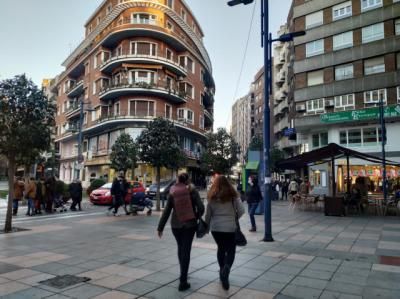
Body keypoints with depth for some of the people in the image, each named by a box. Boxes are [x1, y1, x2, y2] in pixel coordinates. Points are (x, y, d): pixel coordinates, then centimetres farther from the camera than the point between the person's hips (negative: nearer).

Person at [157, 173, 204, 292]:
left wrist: (160, 227, 2)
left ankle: (183, 274, 38)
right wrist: (196, 218, 7)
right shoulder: (192, 190, -6)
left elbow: (167, 211, -2)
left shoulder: (172, 192, -2)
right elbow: (201, 207, -12)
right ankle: (183, 281, -1)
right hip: (190, 224, -2)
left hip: (176, 225, 2)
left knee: (180, 248, 22)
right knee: (186, 250, 2)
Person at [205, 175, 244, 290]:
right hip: (230, 227, -2)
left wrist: (207, 226, 19)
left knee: (221, 248, 20)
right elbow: (241, 210, -7)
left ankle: (222, 271, 26)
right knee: (231, 250, 6)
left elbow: (208, 214, 5)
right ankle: (226, 268, -20)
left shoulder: (212, 197, 1)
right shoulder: (233, 195, -4)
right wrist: (234, 218, 10)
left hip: (215, 227, 2)